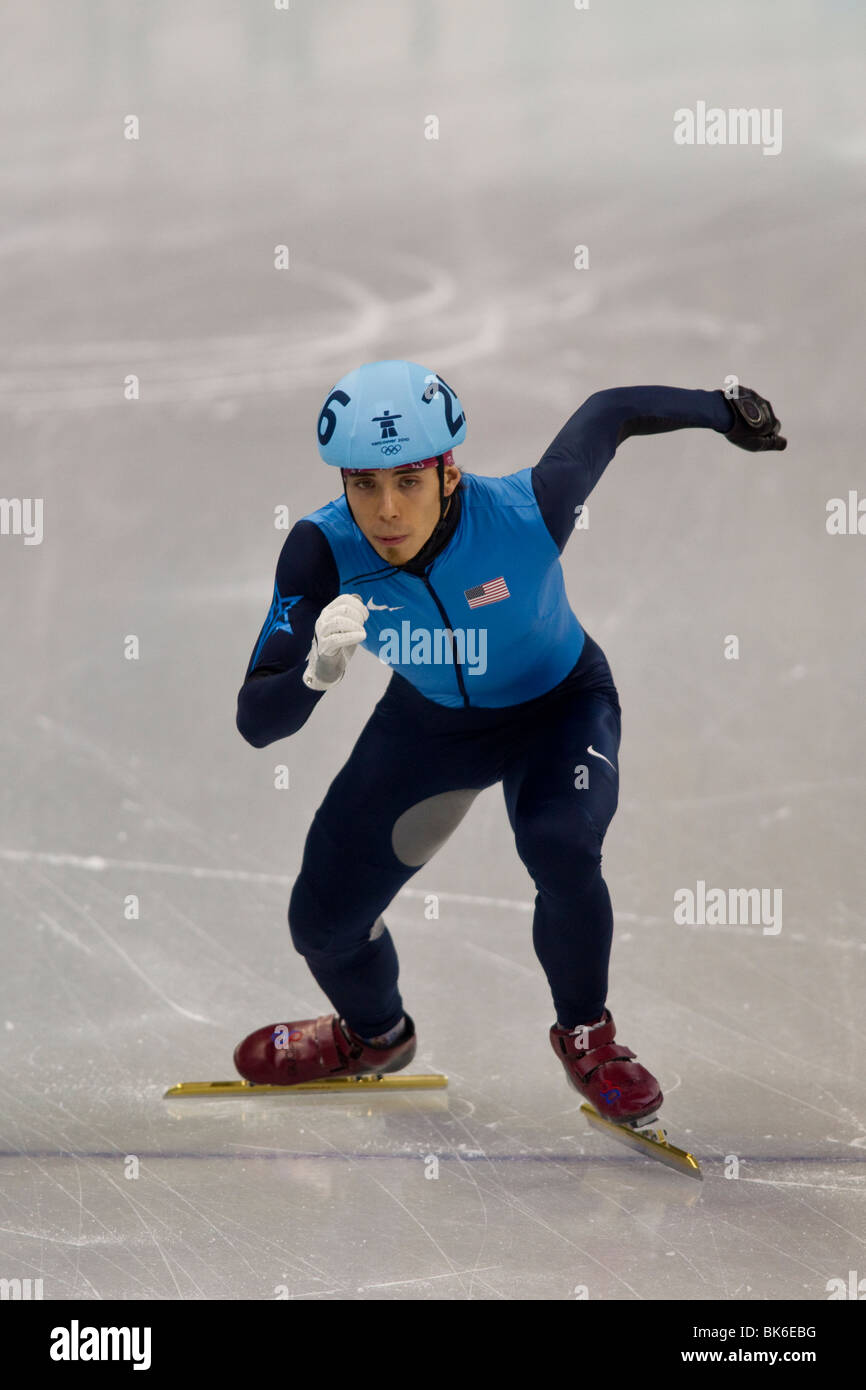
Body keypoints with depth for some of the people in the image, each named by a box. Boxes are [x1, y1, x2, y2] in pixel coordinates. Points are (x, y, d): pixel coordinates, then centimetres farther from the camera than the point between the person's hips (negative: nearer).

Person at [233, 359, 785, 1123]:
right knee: (324, 920, 3)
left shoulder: (524, 511, -36)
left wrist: (724, 410, 2)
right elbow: (256, 723, -33)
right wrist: (317, 672, -55)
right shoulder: (323, 551, -31)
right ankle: (374, 1033, 41)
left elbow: (611, 412, -16)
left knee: (560, 847, -32)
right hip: (429, 719, 3)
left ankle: (586, 1036, -1)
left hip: (559, 707, -3)